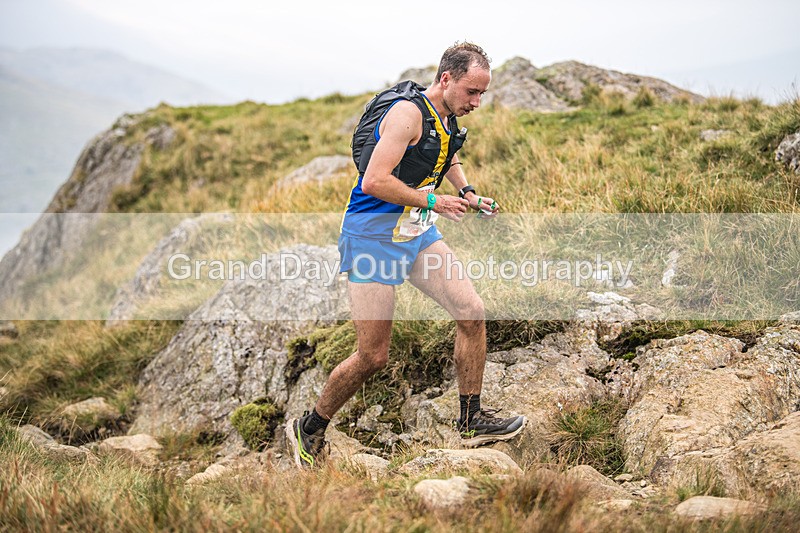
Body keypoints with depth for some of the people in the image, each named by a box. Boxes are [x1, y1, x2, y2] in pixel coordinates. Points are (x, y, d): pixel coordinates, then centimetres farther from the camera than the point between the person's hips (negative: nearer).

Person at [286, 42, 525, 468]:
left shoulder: (449, 119, 9)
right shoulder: (408, 113, -19)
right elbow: (374, 182, -26)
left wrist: (467, 192, 14)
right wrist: (433, 201, -19)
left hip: (418, 233, 8)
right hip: (372, 236, -8)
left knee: (471, 312, -4)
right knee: (373, 356, -5)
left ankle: (471, 421, 10)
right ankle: (308, 429, 16)